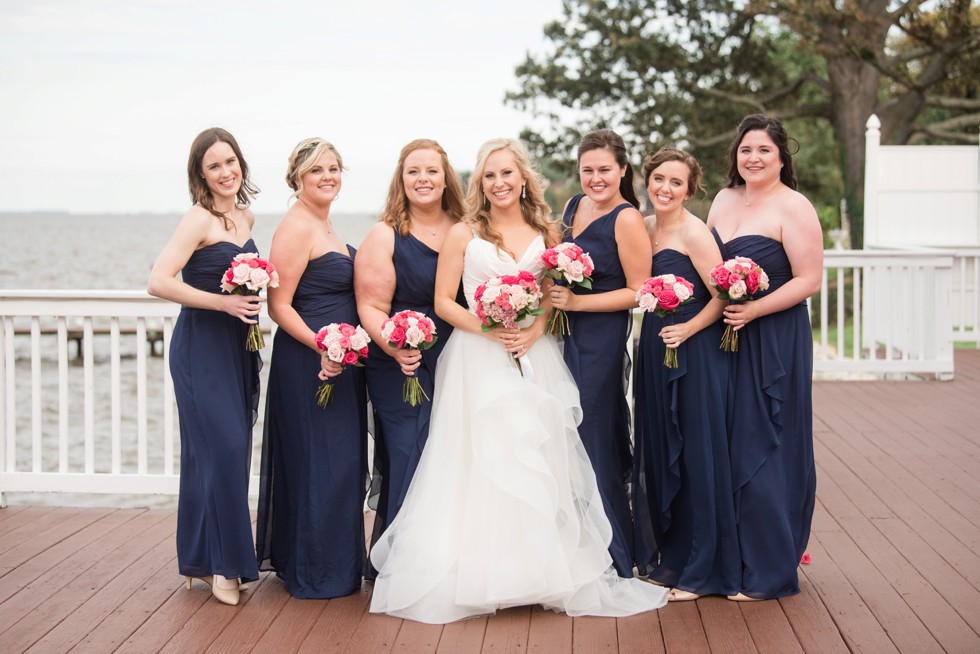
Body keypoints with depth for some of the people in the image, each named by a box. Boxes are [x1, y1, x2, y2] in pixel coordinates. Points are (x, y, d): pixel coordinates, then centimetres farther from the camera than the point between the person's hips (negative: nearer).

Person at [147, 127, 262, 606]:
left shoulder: (246, 217, 12)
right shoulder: (200, 219, -12)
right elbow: (159, 282, -20)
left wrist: (251, 303, 10)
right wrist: (224, 302, -22)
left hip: (237, 345, 7)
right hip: (201, 346, -7)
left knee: (218, 451, 10)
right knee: (223, 446, -10)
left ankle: (205, 560, 20)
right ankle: (219, 563, 0)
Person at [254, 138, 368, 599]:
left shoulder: (324, 225, 14)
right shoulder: (296, 228, -14)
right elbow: (279, 305, -18)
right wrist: (321, 345, -28)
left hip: (339, 359, 10)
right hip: (308, 361, -10)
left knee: (342, 459, 15)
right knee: (319, 460, -3)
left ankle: (338, 559, 28)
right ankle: (315, 572, 9)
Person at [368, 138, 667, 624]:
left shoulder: (546, 233, 10)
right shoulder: (462, 234, 4)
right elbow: (443, 301, 0)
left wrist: (536, 329, -10)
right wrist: (487, 328, -14)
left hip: (534, 360, 2)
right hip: (477, 362, -2)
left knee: (535, 468, -2)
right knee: (478, 466, -8)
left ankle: (542, 574, 6)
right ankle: (472, 579, -1)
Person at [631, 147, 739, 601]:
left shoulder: (694, 233, -13)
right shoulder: (644, 228, 10)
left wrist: (687, 329, -18)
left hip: (693, 353, -8)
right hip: (653, 350, 8)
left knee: (695, 456, -1)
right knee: (657, 453, 14)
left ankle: (700, 571, 10)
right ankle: (664, 558, 28)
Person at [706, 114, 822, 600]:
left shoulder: (793, 208, -10)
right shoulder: (725, 199, 12)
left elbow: (809, 279, -14)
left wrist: (753, 310, -22)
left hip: (774, 342, -7)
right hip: (726, 340, 7)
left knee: (762, 449, -3)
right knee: (727, 447, 11)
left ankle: (770, 572, 9)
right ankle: (732, 558, 24)